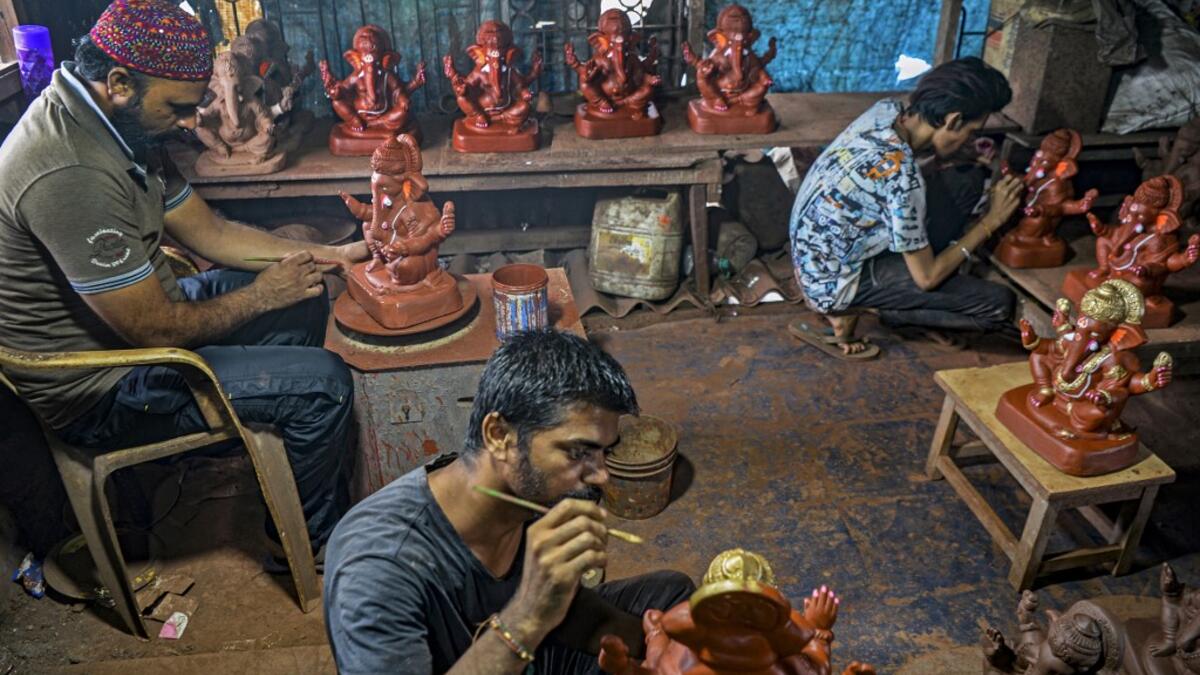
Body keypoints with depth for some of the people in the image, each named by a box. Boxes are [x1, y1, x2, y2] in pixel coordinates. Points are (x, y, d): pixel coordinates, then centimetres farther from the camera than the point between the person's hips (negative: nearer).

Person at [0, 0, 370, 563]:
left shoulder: (124, 128, 0)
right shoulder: (68, 175, -32)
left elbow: (209, 232, 7)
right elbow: (159, 331, -27)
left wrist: (333, 255, 0)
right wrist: (261, 294, -10)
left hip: (140, 320, 10)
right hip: (98, 391, -10)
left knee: (305, 301, 13)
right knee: (323, 383, -16)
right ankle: (309, 542, 8)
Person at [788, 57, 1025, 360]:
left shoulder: (887, 109, -10)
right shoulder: (902, 178, -32)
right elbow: (927, 277, -19)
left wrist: (955, 156, -1)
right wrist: (991, 220, -11)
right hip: (835, 282, -8)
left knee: (966, 180, 5)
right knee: (999, 303, -12)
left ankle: (903, 294, 11)